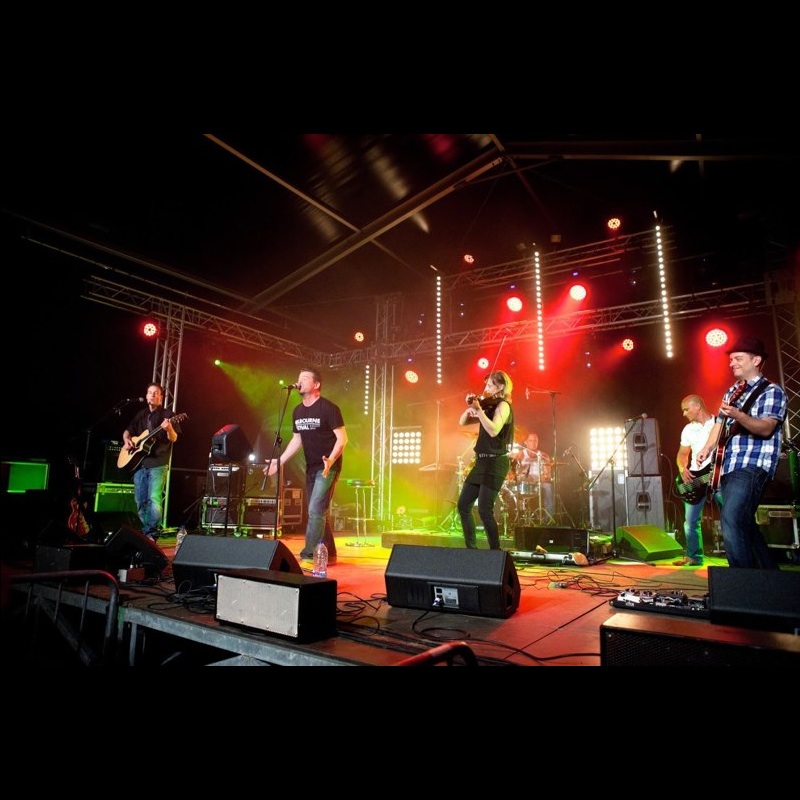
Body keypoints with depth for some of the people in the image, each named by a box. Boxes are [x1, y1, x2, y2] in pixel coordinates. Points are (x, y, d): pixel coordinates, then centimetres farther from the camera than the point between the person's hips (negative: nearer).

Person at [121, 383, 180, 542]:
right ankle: (144, 532, 19)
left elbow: (174, 439, -6)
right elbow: (127, 431, 27)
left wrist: (169, 429, -28)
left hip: (158, 463, -6)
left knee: (154, 499, -15)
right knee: (140, 500, 8)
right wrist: (127, 440, 5)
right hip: (139, 462, 6)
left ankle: (153, 534, -11)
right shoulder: (140, 415, 17)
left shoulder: (167, 414, 1)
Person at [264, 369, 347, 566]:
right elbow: (297, 440, 17)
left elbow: (342, 438, -16)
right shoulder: (298, 411, 9)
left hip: (328, 467, -8)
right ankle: (329, 555, 23)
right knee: (320, 513, 12)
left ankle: (308, 555, -6)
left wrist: (330, 460, -30)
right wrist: (280, 461, 10)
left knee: (316, 510, -13)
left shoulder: (329, 408, -14)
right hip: (311, 468, 8)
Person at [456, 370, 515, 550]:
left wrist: (478, 409, -25)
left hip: (495, 462, -9)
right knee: (463, 505, 10)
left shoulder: (503, 405, -10)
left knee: (484, 510, -13)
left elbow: (493, 430, -27)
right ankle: (471, 548, 20)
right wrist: (470, 407, -3)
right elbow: (463, 422, 15)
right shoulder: (488, 407, 15)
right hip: (482, 461, 9)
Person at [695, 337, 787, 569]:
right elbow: (720, 423, 23)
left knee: (731, 522, -21)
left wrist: (737, 415, -36)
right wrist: (707, 448, 6)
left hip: (752, 466, -9)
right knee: (744, 524, 14)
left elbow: (766, 428, -18)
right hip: (727, 467, 9)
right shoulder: (732, 392, 19)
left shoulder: (771, 391, -4)